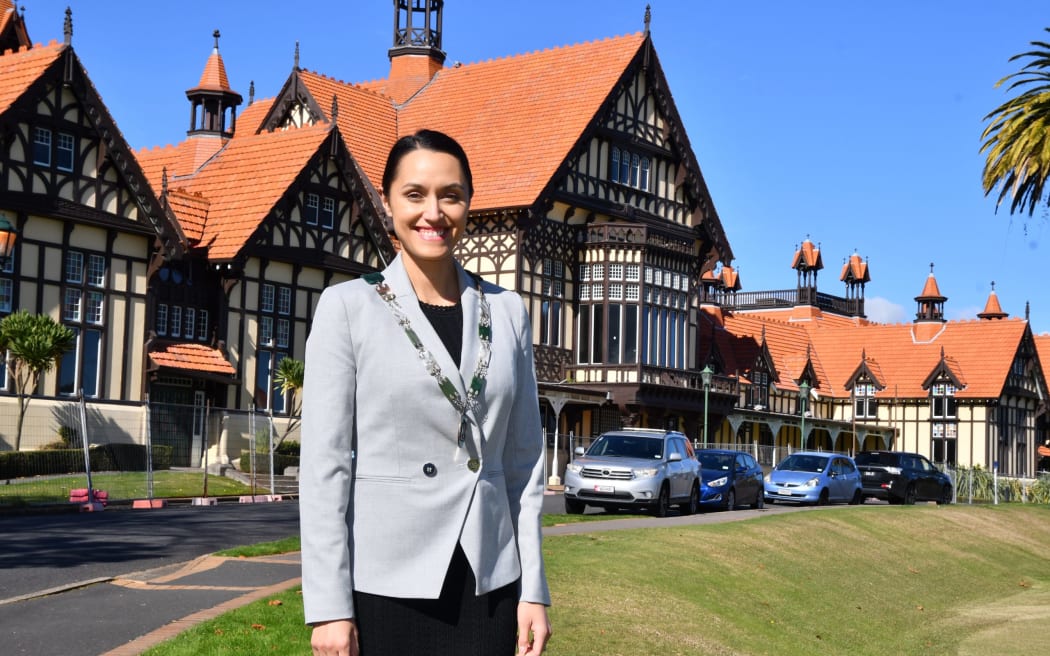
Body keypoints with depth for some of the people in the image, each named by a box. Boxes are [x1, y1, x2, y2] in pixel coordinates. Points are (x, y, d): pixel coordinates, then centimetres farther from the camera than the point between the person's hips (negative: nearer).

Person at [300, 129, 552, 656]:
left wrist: (533, 589, 4)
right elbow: (324, 463, -6)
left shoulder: (507, 312, 8)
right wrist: (328, 606, -11)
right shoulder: (348, 307, -1)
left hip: (487, 586, 3)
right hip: (382, 584, -2)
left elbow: (523, 461, 9)